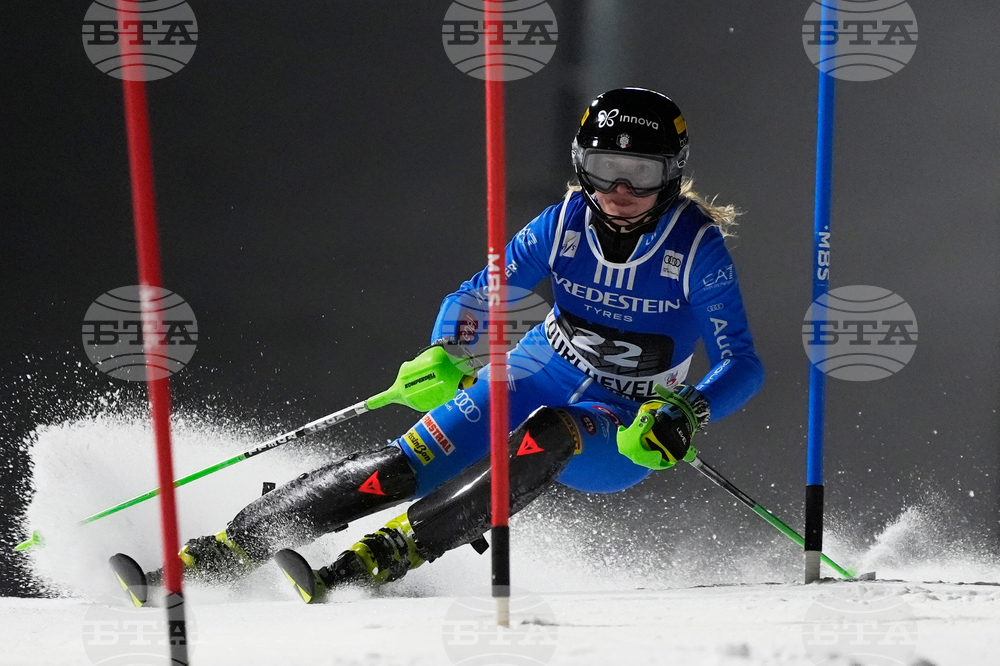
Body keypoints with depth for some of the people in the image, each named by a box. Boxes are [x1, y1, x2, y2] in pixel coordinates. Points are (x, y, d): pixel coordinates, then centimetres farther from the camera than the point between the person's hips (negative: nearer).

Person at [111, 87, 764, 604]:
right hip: (538, 377, 3)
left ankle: (380, 559, -40)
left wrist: (686, 414, -35)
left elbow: (742, 366, -16)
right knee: (407, 466, -17)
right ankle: (225, 550, -12)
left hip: (624, 432, -2)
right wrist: (444, 356, -25)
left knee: (551, 434, -37)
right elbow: (475, 298, -4)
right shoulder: (564, 222, -9)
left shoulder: (699, 246, -17)